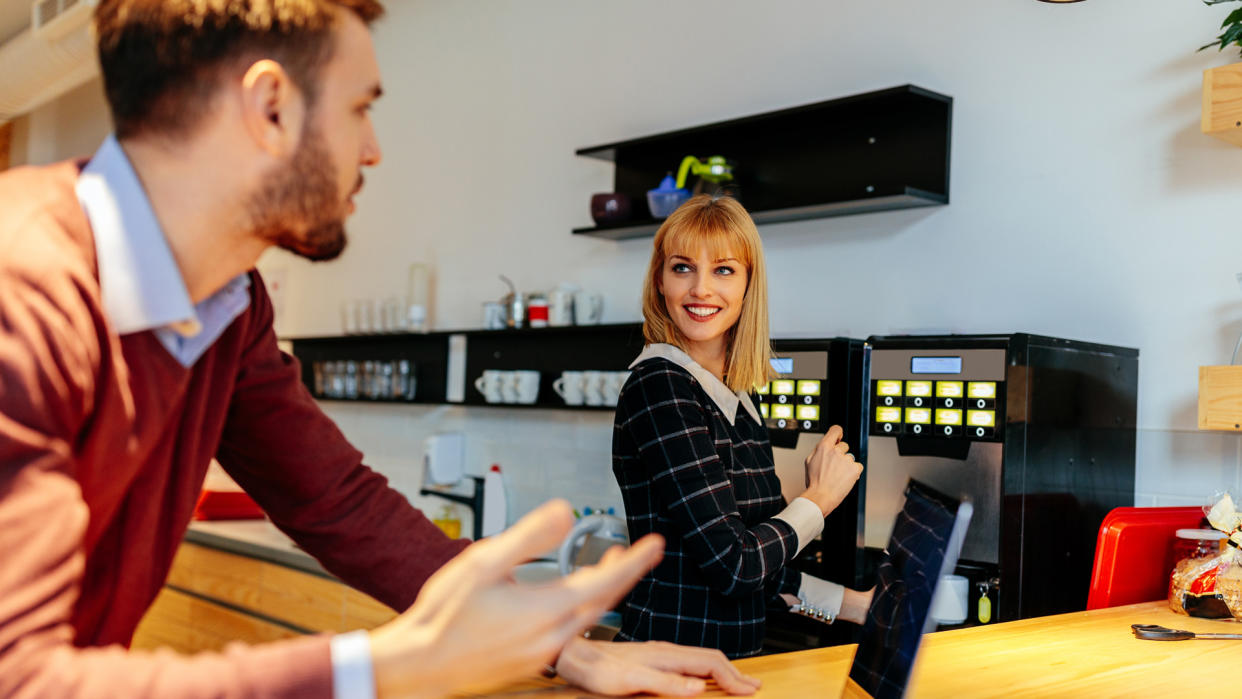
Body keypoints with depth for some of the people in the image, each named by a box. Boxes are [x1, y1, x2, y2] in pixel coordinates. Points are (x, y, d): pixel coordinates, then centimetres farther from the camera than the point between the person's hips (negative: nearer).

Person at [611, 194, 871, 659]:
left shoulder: (734, 399, 10)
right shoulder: (660, 387, -15)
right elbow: (732, 565, -19)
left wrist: (856, 605, 7)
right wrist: (820, 498, -4)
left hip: (734, 660, 7)